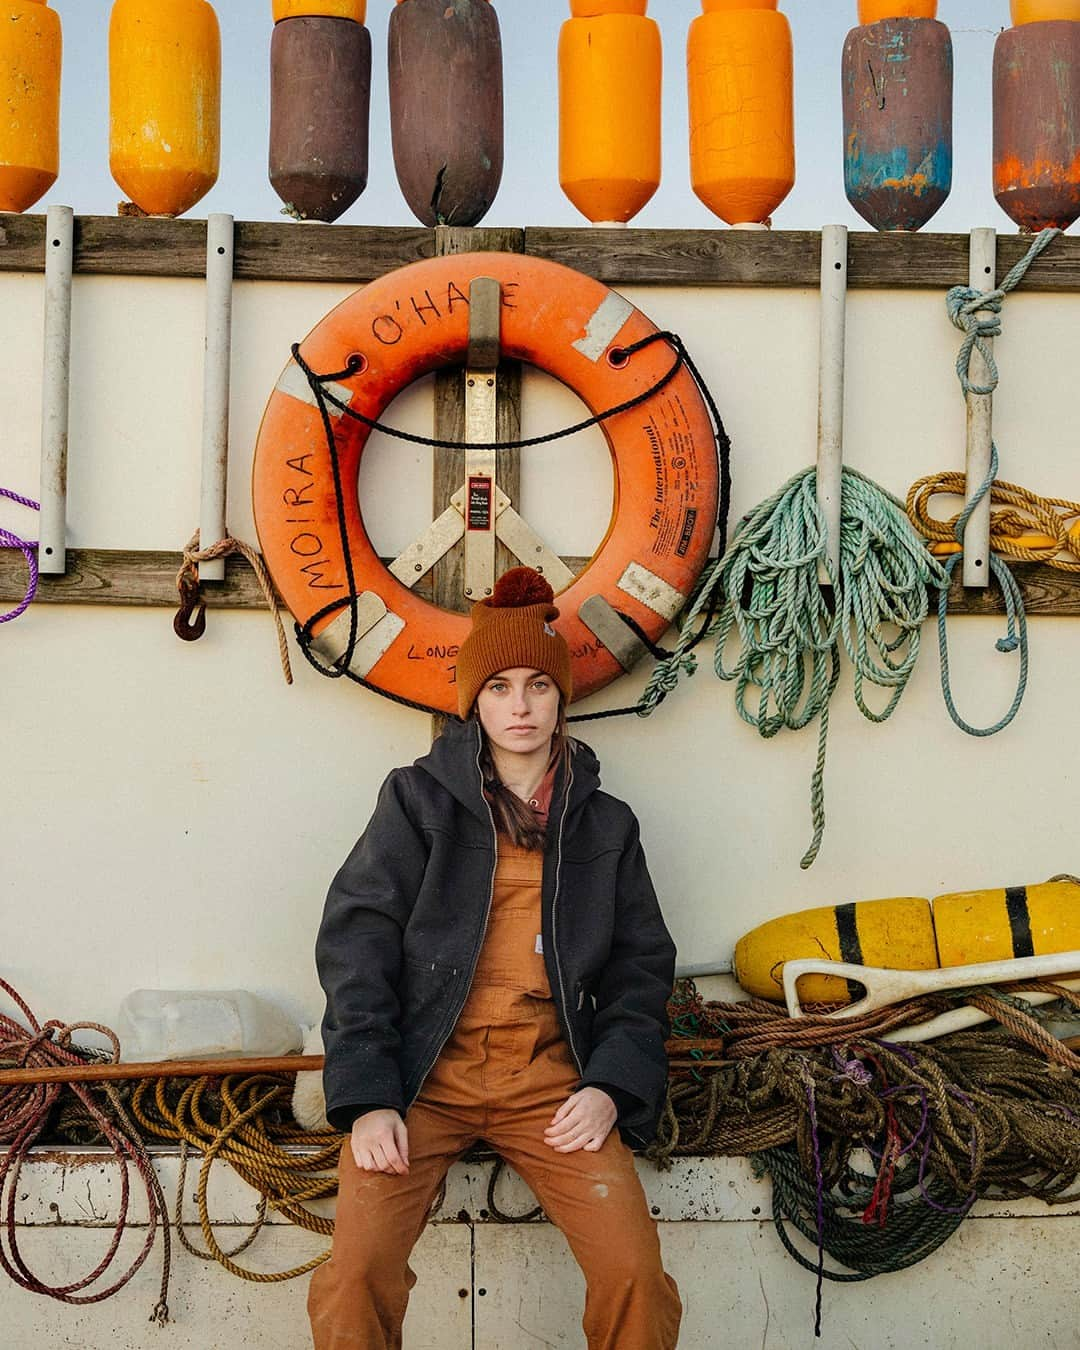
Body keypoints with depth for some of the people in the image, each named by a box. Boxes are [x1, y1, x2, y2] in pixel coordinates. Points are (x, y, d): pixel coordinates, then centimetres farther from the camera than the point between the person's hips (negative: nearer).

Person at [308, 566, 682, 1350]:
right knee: (358, 1273, -23)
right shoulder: (420, 799, 5)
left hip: (552, 1081, 2)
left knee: (636, 1275, -18)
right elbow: (357, 940, -1)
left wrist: (611, 1086, -3)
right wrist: (367, 1098, -12)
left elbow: (642, 965, 14)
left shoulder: (605, 824, 14)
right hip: (427, 1075, -2)